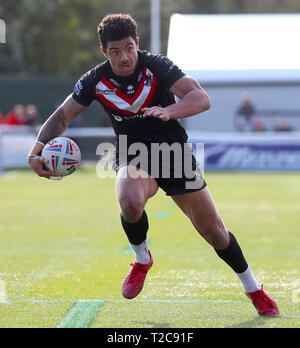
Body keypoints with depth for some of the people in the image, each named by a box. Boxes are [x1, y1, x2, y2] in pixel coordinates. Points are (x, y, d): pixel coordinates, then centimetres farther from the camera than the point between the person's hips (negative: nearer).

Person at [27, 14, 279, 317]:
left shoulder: (157, 67, -18)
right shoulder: (95, 81, -11)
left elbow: (202, 99, -28)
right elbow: (61, 117, -5)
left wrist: (168, 111, -49)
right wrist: (36, 153, -22)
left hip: (173, 149, 0)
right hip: (133, 155, 0)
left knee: (214, 231, 1)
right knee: (130, 204, -35)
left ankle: (254, 289, 24)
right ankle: (142, 259, -3)